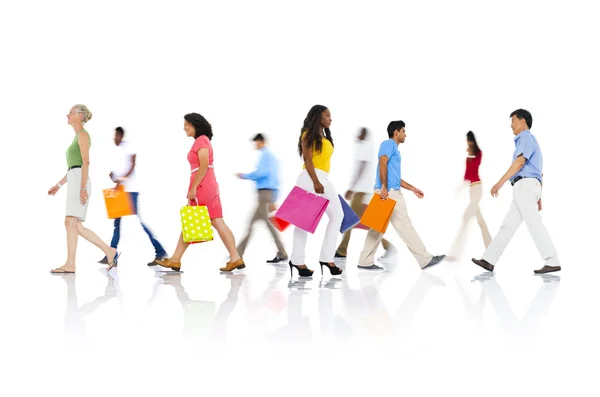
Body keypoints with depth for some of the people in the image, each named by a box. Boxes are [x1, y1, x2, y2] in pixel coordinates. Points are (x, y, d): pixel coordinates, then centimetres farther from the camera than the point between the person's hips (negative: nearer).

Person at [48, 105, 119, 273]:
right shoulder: (78, 137, 25)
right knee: (76, 226, 3)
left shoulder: (83, 134, -5)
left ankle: (70, 264, -15)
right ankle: (110, 251, 1)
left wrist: (83, 187, -22)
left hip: (80, 181, -10)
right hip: (75, 181, 10)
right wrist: (59, 184, 25)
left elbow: (86, 162, -15)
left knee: (70, 222, -14)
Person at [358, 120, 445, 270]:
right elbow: (382, 163, -18)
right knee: (404, 225, -7)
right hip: (389, 191, -10)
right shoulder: (389, 144, -3)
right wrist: (384, 186, -26)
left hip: (391, 191, 10)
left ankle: (365, 261, 9)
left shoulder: (394, 149, 26)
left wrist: (412, 188, 25)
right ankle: (425, 259, -5)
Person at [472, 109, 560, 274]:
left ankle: (553, 262, -11)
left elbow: (520, 162, -19)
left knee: (534, 225, -11)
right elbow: (539, 173, 27)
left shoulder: (526, 138, -4)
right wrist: (538, 197, 26)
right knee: (508, 225, 6)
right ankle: (489, 260, 6)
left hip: (525, 186, -10)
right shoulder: (527, 140, 28)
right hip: (524, 189, 10)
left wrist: (500, 182, -23)